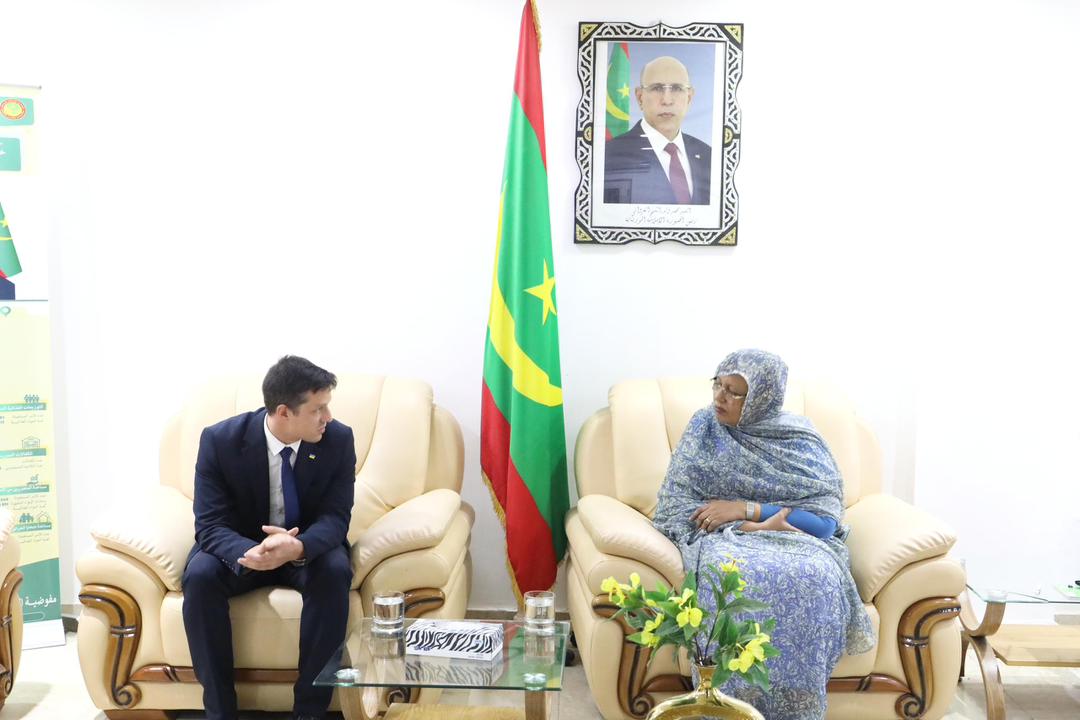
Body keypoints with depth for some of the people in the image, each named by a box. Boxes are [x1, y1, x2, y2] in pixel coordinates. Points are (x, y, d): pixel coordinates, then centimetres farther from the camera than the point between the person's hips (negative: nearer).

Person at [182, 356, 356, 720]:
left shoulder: (338, 439, -18)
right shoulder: (220, 439, -20)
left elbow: (335, 516, -18)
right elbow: (210, 525, -20)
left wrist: (298, 547, -41)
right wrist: (250, 553, -43)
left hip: (308, 547, 0)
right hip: (241, 547, 1)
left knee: (335, 571, -32)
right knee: (200, 575, -30)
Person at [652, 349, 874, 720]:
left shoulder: (802, 441, 3)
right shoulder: (704, 427, 5)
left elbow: (826, 520, -6)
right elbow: (674, 507, -1)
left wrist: (745, 509, -15)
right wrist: (750, 528, -15)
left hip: (795, 543, 1)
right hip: (723, 539, 0)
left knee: (812, 579, -35)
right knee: (733, 578, -37)